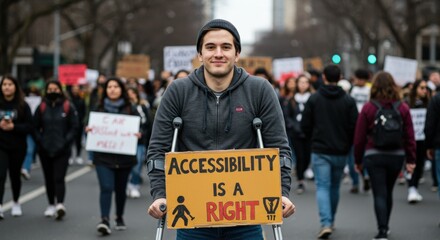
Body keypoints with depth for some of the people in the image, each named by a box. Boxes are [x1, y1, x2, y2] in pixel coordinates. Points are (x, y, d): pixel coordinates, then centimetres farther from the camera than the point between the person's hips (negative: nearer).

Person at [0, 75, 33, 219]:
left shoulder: (23, 106, -3)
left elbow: (29, 126, -6)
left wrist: (13, 126, -20)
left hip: (17, 147, 0)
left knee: (15, 175, 13)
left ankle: (16, 203, 34)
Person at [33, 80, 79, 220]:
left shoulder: (68, 107, -2)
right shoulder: (42, 107, 5)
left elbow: (74, 127, -2)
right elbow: (35, 127, 8)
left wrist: (66, 142, -11)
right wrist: (40, 142, -4)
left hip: (62, 151, -3)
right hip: (45, 151, 3)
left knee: (59, 178, -13)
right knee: (49, 178, 10)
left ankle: (60, 204, -22)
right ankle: (51, 205, 19)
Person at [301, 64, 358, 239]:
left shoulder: (314, 99, -5)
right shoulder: (348, 100, -3)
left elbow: (305, 125, -3)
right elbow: (354, 126, -5)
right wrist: (347, 144, 13)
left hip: (320, 151, -2)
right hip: (341, 152, 2)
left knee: (322, 187, -2)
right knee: (335, 187, 18)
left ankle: (326, 224, -18)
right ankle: (330, 221, 30)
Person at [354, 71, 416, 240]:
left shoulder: (368, 108, -6)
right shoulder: (403, 108, -1)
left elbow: (359, 137, -4)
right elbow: (409, 136, -1)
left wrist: (358, 160, 6)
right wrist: (411, 160, 5)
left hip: (374, 156, -3)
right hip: (397, 155, 3)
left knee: (379, 194, -1)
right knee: (388, 192, 19)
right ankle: (385, 226, 33)